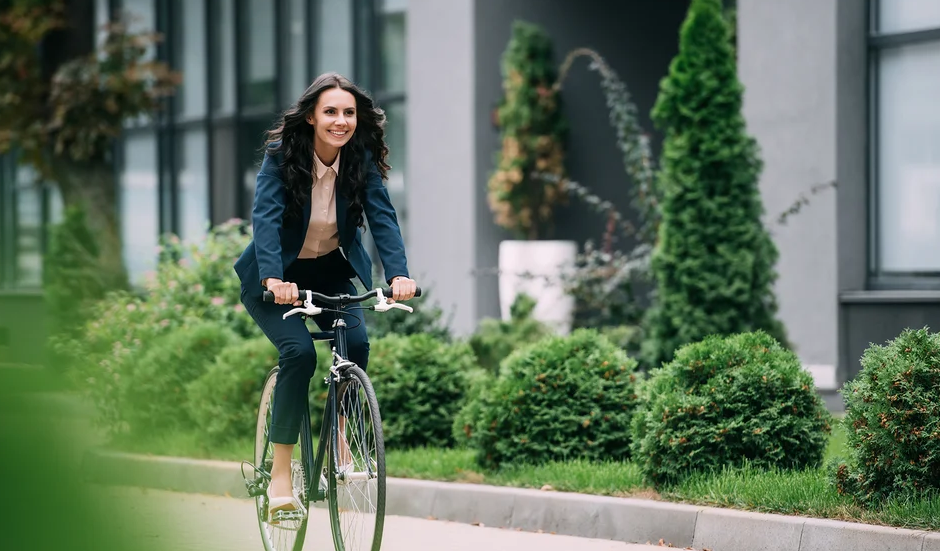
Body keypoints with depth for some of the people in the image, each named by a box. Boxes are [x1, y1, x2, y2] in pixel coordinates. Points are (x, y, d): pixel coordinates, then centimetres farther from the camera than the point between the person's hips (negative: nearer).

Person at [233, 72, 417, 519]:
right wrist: (273, 278, -49)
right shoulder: (282, 156, -21)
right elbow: (265, 216, -33)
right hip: (275, 278, -3)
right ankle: (280, 476, -17)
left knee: (355, 342, -21)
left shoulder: (361, 159, -13)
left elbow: (382, 216, -22)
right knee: (299, 351, -25)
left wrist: (398, 274, -40)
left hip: (329, 271, 3)